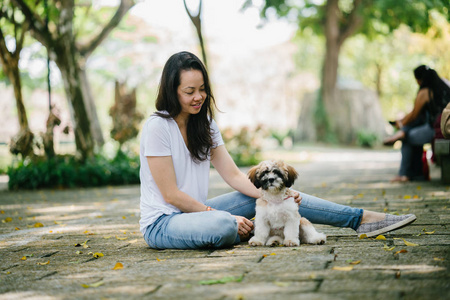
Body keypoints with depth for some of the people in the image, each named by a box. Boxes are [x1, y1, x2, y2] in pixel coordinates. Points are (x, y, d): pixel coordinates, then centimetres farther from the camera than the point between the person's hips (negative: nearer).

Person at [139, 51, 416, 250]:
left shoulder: (204, 123, 9)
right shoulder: (157, 126, -15)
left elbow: (234, 175, 4)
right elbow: (171, 195, -17)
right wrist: (219, 215, -18)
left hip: (196, 211, 8)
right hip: (162, 223, -8)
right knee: (224, 226, -40)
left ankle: (362, 219, -1)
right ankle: (259, 230, -5)